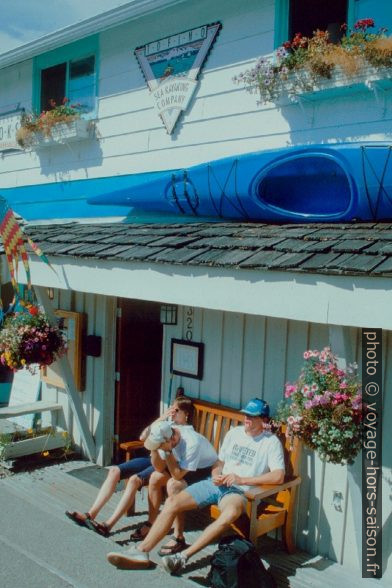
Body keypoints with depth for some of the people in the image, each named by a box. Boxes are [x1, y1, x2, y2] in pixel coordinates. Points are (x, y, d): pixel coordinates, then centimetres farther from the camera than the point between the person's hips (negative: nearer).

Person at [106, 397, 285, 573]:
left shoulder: (272, 442, -3)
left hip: (239, 491, -6)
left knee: (231, 512, -41)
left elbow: (279, 476, -15)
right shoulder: (234, 433, 14)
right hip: (216, 484, 6)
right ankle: (141, 551, -14)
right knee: (172, 502, -14)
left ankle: (183, 557, -37)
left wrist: (242, 479, -19)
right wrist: (215, 475, -4)